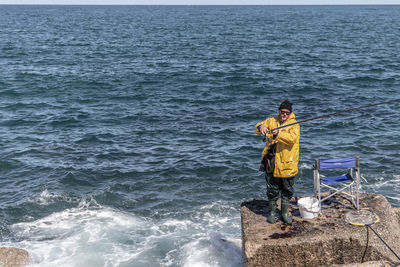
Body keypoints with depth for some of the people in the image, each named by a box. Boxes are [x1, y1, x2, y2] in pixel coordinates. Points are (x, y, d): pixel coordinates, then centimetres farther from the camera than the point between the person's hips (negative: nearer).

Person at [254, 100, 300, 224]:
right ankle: (272, 212, 28)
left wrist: (278, 134, -37)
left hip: (287, 163, -1)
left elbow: (292, 139, -21)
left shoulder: (294, 124, -4)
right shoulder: (271, 121, 7)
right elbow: (257, 127, -1)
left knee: (287, 190, 10)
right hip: (272, 162, 2)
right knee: (272, 189, 11)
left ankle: (285, 212, 28)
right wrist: (260, 127, -26)